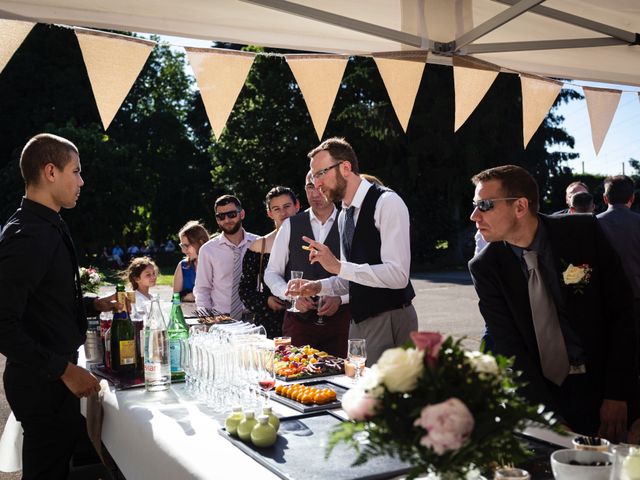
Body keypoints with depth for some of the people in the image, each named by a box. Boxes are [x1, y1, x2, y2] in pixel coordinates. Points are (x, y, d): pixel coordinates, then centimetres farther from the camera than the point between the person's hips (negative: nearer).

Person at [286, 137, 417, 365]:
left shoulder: (386, 203, -14)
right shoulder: (345, 214, 13)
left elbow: (398, 275, -23)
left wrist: (338, 266, -23)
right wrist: (318, 287, 3)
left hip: (391, 319, -8)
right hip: (359, 319, 8)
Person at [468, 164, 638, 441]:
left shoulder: (584, 232, -6)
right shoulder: (485, 268, -5)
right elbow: (509, 348, -7)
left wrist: (616, 395, -8)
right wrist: (548, 416, -16)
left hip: (603, 388, 0)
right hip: (542, 394, 1)